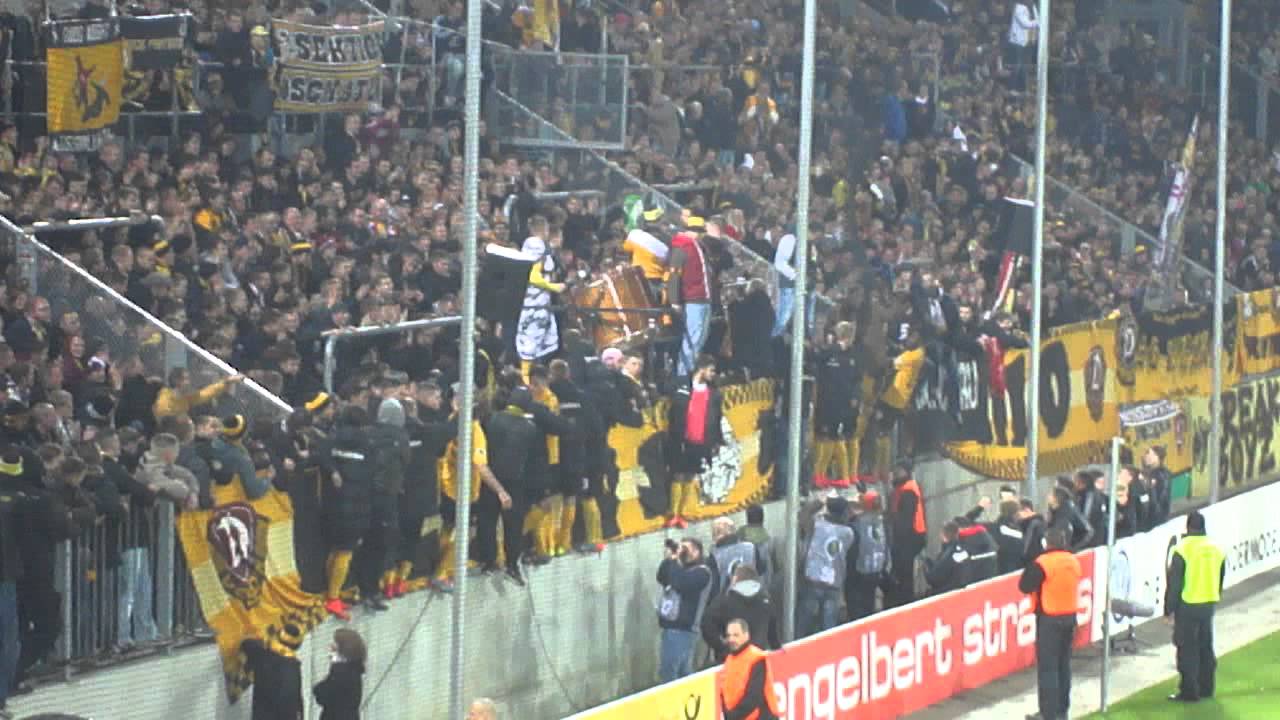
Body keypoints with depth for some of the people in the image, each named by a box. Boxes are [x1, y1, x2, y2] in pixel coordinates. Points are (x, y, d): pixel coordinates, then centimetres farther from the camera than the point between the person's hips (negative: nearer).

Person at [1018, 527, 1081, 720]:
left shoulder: (1043, 563, -17)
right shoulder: (1073, 561, 5)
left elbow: (1025, 586, -12)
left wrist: (1031, 572, 4)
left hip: (1049, 619, -7)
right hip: (1070, 617, 7)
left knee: (1047, 666, -3)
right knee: (1064, 664, 15)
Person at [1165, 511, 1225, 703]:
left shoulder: (1183, 549, -14)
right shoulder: (1216, 549, 5)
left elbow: (1174, 582, -13)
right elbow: (1220, 580, 14)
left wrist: (1169, 608, -6)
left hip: (1187, 606, -6)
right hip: (1209, 604, 6)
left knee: (1187, 649, -1)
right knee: (1206, 647, 16)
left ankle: (1189, 691, -1)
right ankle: (1206, 688, 22)